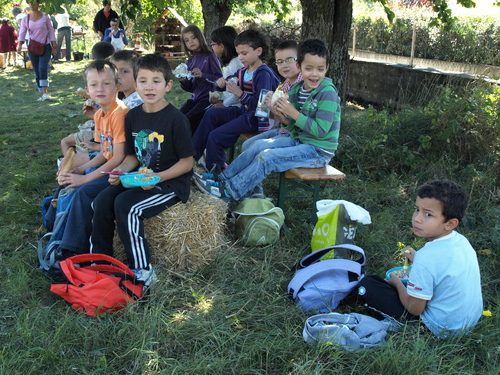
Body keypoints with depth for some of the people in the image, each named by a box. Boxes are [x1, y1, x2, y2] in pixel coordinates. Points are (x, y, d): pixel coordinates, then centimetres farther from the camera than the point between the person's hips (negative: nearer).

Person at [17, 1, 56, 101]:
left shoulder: (45, 17, 0)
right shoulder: (25, 19, 4)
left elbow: (51, 31, 4)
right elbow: (22, 32, -2)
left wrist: (54, 46, 0)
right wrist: (20, 44, -19)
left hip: (45, 47, -3)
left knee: (42, 68, -21)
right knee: (37, 72, 4)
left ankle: (45, 93, -22)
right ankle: (42, 94, 9)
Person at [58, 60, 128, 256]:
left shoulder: (120, 113, -21)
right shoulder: (99, 115, 7)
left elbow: (120, 158, -24)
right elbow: (105, 153, 13)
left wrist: (85, 178, -19)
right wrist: (79, 170, 0)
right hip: (109, 166, 10)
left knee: (85, 191, -22)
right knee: (68, 183, 7)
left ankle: (76, 251, -9)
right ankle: (57, 235, 18)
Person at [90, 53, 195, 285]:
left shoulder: (175, 119, -13)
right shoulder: (133, 116, 7)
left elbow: (187, 162, -12)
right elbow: (133, 156, 14)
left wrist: (157, 177, -24)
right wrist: (121, 170, -8)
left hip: (171, 183, -7)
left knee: (125, 205, -26)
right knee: (102, 201, -13)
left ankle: (142, 271, -14)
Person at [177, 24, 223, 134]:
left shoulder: (210, 57, -5)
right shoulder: (189, 62, 13)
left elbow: (220, 79, -11)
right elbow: (190, 88, 16)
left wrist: (203, 75, -22)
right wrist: (183, 81, -5)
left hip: (208, 98, -6)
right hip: (194, 98, 6)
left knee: (189, 119, -22)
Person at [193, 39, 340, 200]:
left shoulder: (328, 93, -19)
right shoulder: (296, 89, 4)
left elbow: (321, 131, -24)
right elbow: (294, 127, 8)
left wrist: (293, 114, -24)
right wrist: (282, 117, -14)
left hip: (319, 150, -8)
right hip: (298, 139, 8)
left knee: (267, 157, -19)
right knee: (259, 145, -3)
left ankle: (230, 191, -8)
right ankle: (224, 178, 6)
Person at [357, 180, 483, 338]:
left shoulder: (427, 257, -29)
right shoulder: (462, 241, -6)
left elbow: (415, 309, -18)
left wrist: (397, 283, -2)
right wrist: (417, 260, 11)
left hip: (441, 330, -8)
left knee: (367, 284, -7)